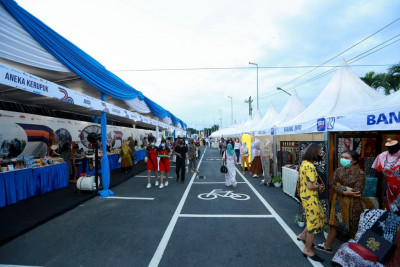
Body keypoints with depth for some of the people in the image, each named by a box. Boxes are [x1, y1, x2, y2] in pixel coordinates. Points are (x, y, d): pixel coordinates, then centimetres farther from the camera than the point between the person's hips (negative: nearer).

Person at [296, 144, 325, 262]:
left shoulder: (303, 163, 6)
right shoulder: (310, 167, -24)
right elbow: (310, 186, -27)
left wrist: (316, 185, 9)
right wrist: (319, 187, -7)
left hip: (304, 195, 10)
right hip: (310, 198, -10)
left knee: (319, 217, 24)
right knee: (314, 223, 4)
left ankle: (303, 235, 36)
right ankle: (308, 250, 19)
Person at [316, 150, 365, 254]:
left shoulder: (360, 173, -11)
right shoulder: (339, 170, 4)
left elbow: (358, 191, -18)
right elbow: (333, 184, -3)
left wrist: (341, 187, -14)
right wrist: (344, 192, -18)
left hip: (352, 204, -5)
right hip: (338, 201, 5)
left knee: (351, 227, 7)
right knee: (334, 223, 13)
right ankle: (327, 246, 26)